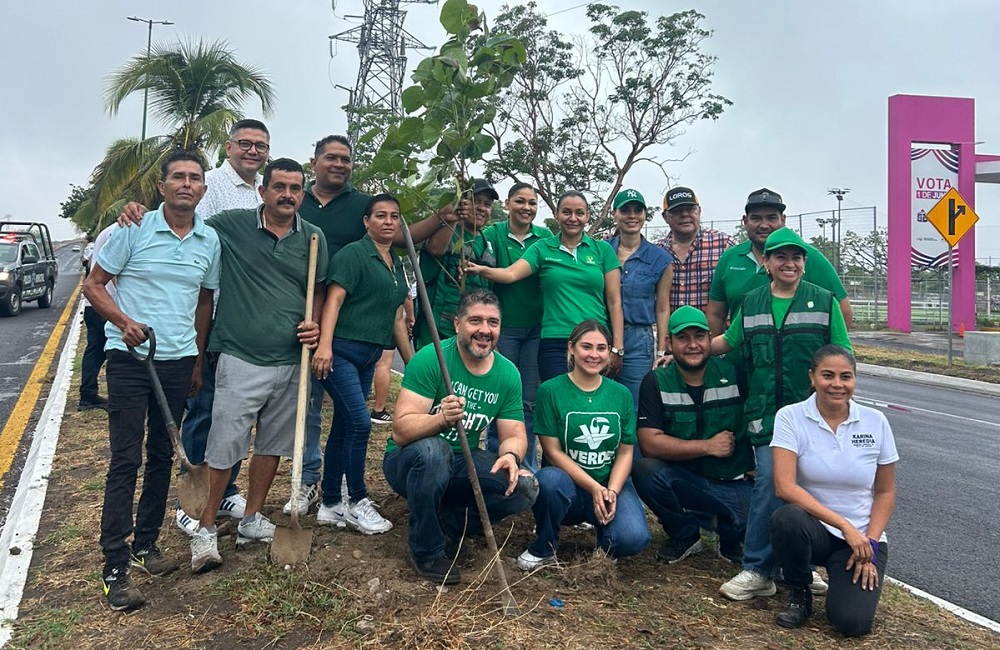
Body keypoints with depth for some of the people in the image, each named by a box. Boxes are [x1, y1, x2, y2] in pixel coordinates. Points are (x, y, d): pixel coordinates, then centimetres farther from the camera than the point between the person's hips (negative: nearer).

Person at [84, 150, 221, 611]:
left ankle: (145, 543, 27)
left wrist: (198, 359, 15)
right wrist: (124, 321, -19)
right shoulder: (134, 230, -6)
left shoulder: (210, 240, 5)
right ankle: (115, 568, 3)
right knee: (125, 461, -4)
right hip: (130, 358, -4)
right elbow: (93, 284, -2)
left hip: (179, 361, 4)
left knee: (162, 457, 12)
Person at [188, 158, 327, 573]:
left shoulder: (313, 238, 5)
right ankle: (206, 529, 16)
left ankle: (252, 519, 31)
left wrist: (314, 325, -4)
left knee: (273, 443, 14)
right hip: (241, 358, -4)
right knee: (225, 445, -1)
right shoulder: (230, 226, -6)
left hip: (291, 361, 4)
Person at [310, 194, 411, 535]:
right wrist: (325, 345, -27)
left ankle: (330, 504, 21)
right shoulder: (353, 253, -7)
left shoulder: (397, 266, 16)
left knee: (343, 426, 12)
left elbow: (397, 318, 19)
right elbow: (334, 299, -16)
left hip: (368, 356, 8)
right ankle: (357, 501, 3)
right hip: (341, 351, -8)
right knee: (360, 421, -13)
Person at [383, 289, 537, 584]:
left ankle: (447, 525, 3)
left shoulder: (508, 374, -4)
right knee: (432, 450, -38)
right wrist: (442, 419, -45)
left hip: (461, 465, 4)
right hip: (410, 463, -4)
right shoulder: (431, 358, -20)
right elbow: (401, 431, -25)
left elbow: (514, 435, -2)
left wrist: (510, 455, -26)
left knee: (524, 487, -20)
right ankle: (426, 551, -14)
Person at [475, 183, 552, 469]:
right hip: (503, 328, -2)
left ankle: (528, 468, 17)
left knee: (529, 401, 6)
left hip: (537, 329, 2)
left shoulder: (546, 237, 7)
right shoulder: (491, 235, 0)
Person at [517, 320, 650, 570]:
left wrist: (611, 491, -13)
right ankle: (544, 548, -7)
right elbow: (553, 451, -9)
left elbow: (626, 451, 4)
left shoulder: (621, 394, 5)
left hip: (612, 485, 2)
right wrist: (594, 488, -17)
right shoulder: (550, 390, -6)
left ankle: (604, 537, 13)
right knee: (550, 480, -38)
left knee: (634, 539, -27)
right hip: (570, 485, -2)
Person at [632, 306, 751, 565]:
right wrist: (707, 446, -14)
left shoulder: (736, 375, -3)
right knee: (644, 470, -29)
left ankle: (730, 540, 12)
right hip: (683, 481, 0)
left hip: (736, 484, 0)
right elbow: (649, 443, -14)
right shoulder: (656, 383, -5)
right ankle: (684, 536, 1)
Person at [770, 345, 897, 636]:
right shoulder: (790, 417, -11)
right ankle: (799, 593, -5)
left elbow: (885, 492, 5)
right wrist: (844, 525, -24)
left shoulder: (876, 422, -3)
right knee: (787, 518, -37)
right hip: (813, 529, -1)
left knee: (851, 622, -21)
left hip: (861, 537, 1)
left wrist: (868, 543, -7)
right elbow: (785, 487, -20)